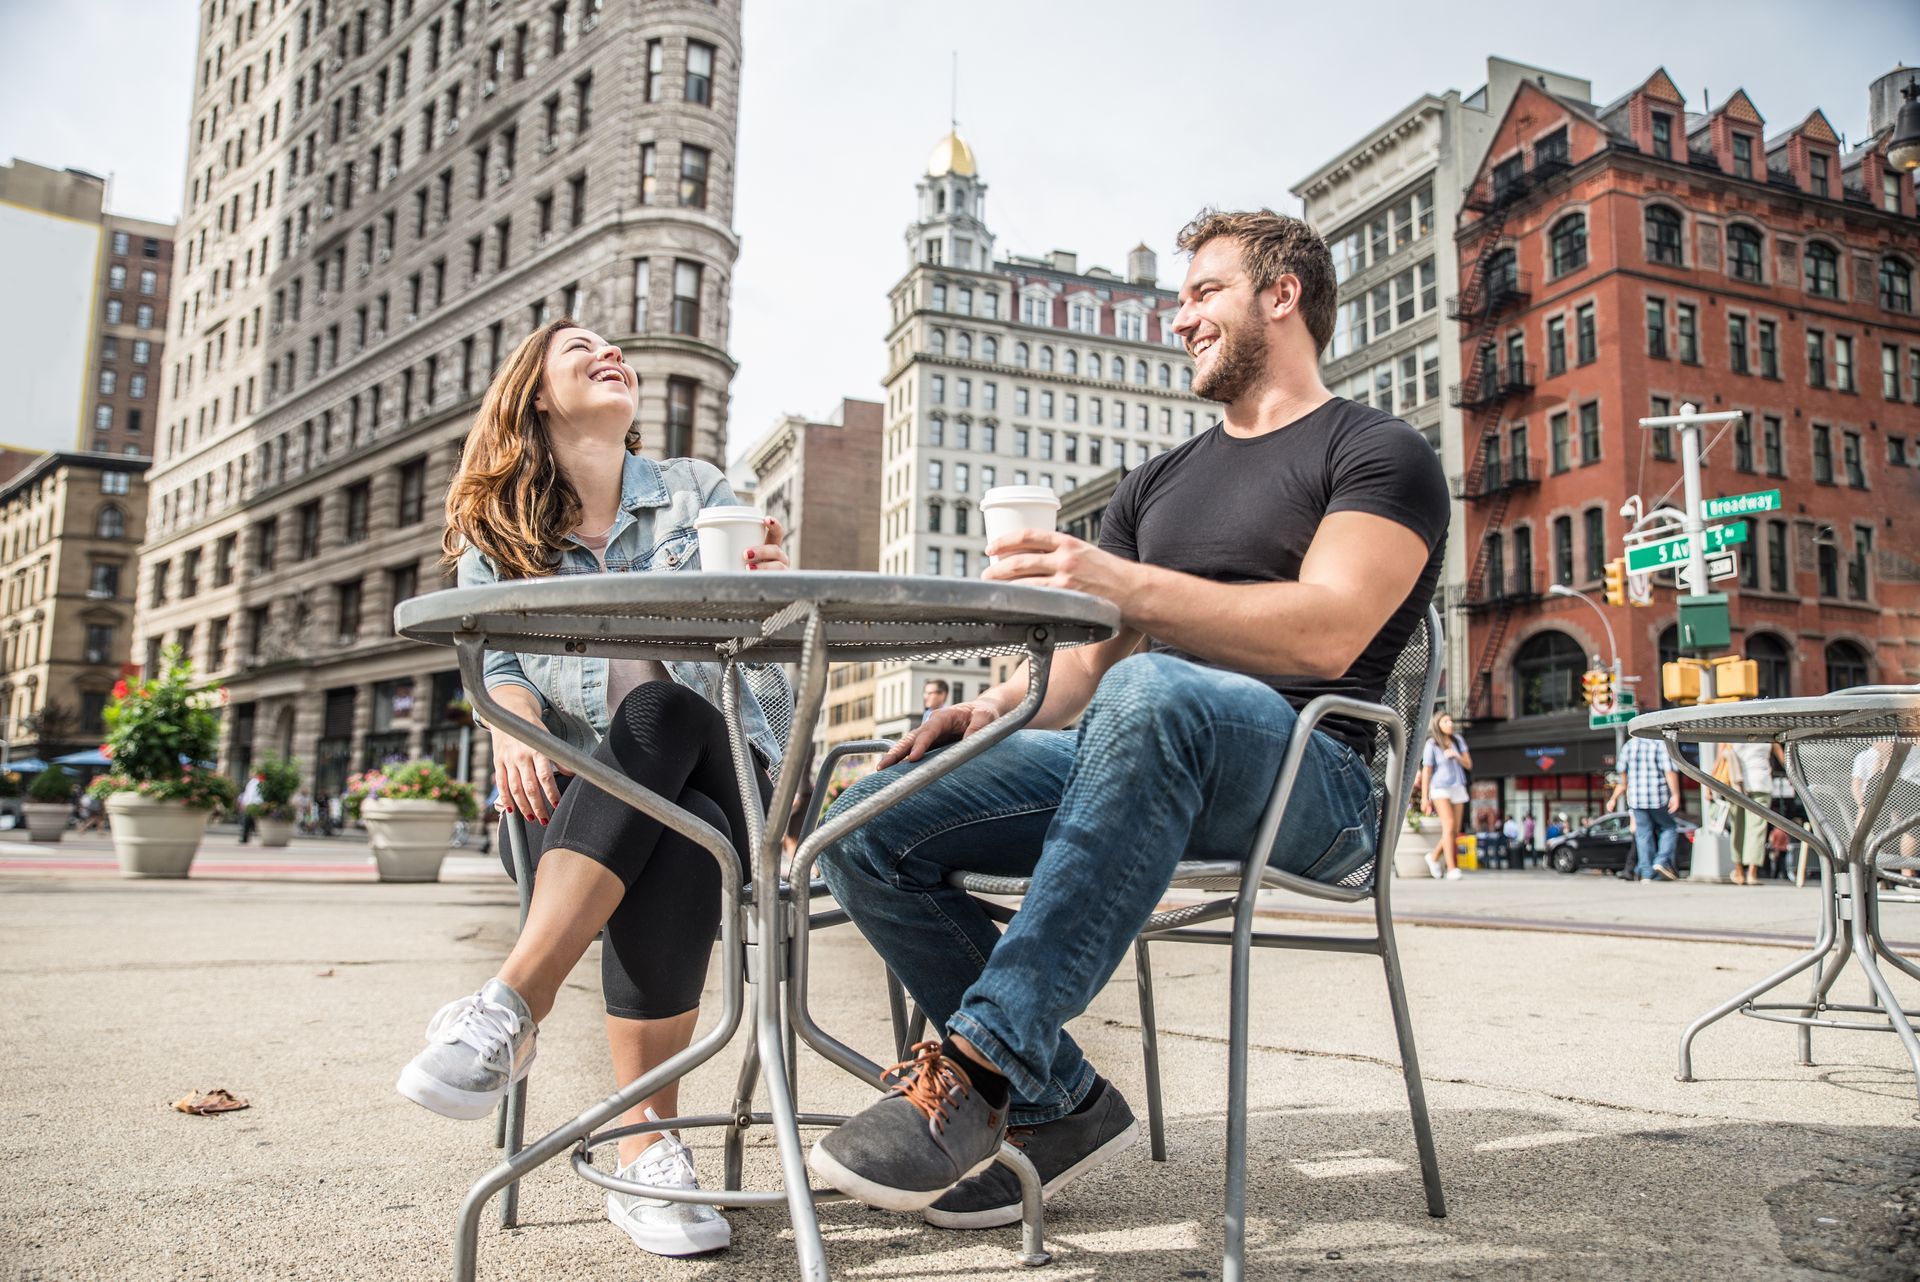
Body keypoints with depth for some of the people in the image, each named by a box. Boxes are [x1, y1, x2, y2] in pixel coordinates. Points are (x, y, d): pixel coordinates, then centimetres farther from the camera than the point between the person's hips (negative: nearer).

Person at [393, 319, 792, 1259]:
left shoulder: (698, 491, 14)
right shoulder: (496, 529, 15)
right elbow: (498, 662, 5)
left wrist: (772, 587, -21)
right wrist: (513, 730, -20)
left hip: (728, 774, 0)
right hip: (579, 800, 0)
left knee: (654, 702, -36)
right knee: (672, 842, -37)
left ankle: (512, 1006, -42)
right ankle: (650, 1143, -36)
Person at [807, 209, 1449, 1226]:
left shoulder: (1379, 453, 5)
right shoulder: (1158, 483, 26)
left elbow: (1326, 635, -14)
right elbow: (1090, 655, 19)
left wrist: (1126, 582, -25)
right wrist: (986, 711, -2)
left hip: (1305, 774, -6)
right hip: (1145, 760, 7)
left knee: (1152, 694, -42)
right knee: (868, 827, -13)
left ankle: (978, 1067, -36)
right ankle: (1057, 1104, -11)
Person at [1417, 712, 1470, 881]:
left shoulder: (1458, 740, 5)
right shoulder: (1431, 745, -8)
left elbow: (1468, 765, 3)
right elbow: (1426, 772, -7)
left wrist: (1456, 755, -17)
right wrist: (1424, 798, -9)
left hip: (1457, 789, 5)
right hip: (1440, 789, -5)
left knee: (1455, 831, 5)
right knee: (1449, 825, -20)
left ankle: (1434, 856, 28)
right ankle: (1451, 869, -22)